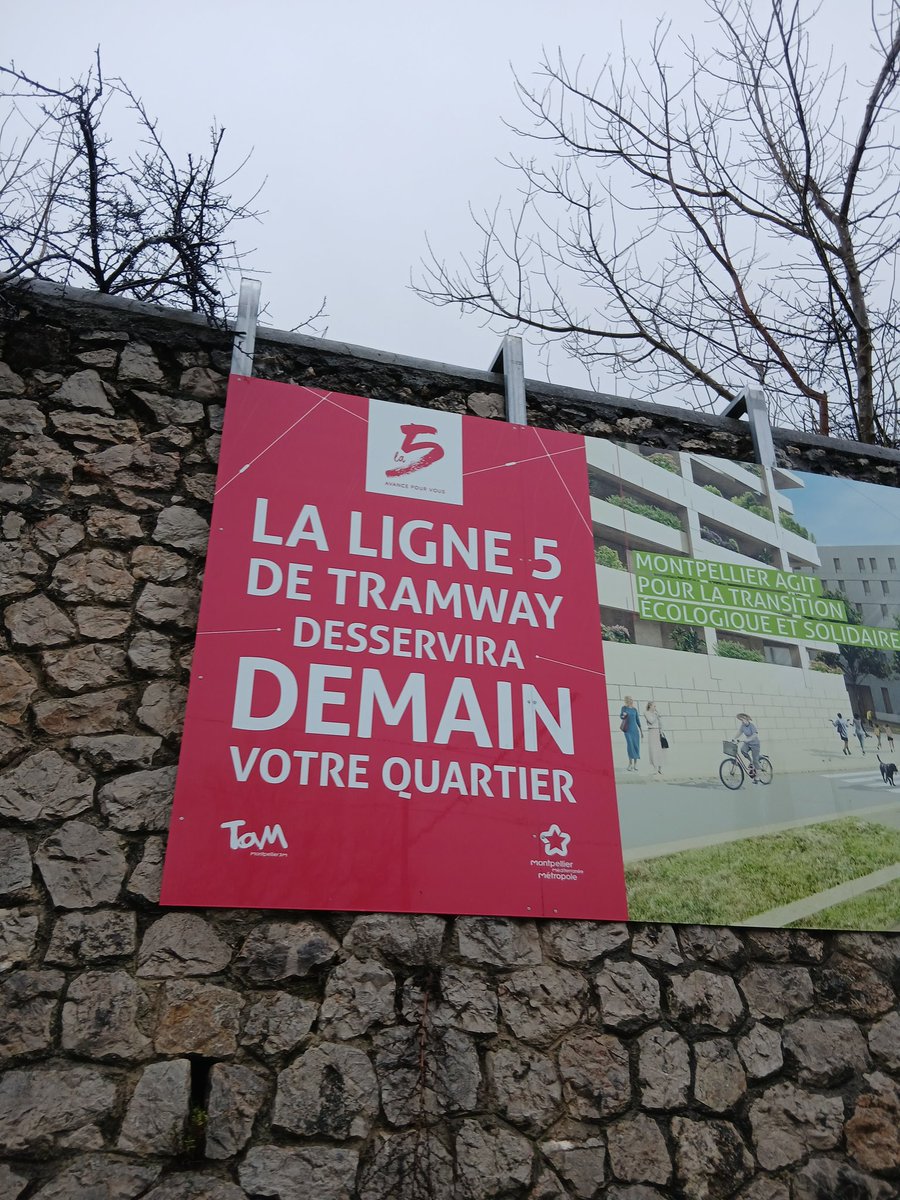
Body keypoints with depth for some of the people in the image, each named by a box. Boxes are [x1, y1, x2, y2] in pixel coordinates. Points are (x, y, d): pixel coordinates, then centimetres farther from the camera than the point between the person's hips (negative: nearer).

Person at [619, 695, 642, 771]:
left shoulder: (635, 709, 12)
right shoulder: (624, 708, 2)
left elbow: (638, 720, 15)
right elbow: (621, 716, -7)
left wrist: (641, 730, 14)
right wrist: (623, 715, -32)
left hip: (635, 729, 4)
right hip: (628, 730, -4)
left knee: (636, 745, 0)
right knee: (630, 744, -15)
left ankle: (635, 763, 8)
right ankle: (630, 763, -10)